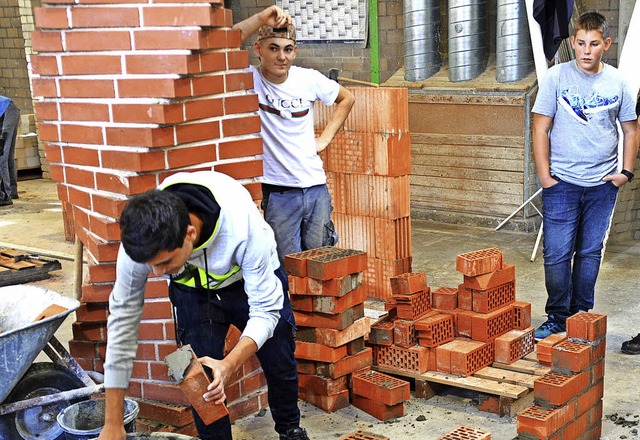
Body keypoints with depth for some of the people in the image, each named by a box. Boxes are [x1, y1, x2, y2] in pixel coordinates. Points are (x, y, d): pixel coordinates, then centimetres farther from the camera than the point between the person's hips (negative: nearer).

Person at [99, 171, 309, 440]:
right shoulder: (140, 244, -35)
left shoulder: (246, 228, -44)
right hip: (194, 291, 1)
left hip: (254, 281, -1)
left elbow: (265, 310, -32)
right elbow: (122, 322, -25)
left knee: (280, 366, 13)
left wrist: (229, 365, -50)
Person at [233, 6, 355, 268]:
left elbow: (346, 99, 18)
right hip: (277, 191, -3)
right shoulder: (249, 80, -10)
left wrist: (325, 138, 9)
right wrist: (261, 19, -30)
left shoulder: (309, 79, -1)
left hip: (315, 185, 3)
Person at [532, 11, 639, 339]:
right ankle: (557, 318, 12)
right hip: (562, 183, -2)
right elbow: (541, 129, -3)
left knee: (591, 253, 11)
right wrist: (544, 176, -8)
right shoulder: (557, 76, -3)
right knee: (556, 255, -3)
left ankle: (582, 316, 24)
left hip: (603, 185, 2)